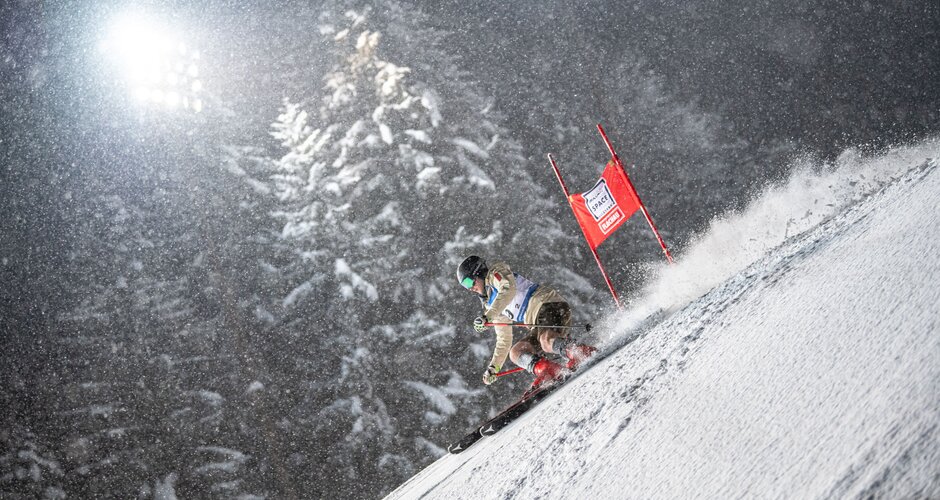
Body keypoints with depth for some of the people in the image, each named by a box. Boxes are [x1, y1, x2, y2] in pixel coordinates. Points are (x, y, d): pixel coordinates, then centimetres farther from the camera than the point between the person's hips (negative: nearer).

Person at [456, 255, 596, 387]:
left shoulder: (496, 272, 7)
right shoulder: (491, 304, 30)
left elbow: (509, 290, -17)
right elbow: (504, 341, 32)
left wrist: (487, 316, -23)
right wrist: (493, 368, 24)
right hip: (540, 326, 9)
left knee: (547, 343, -35)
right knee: (515, 352, -8)